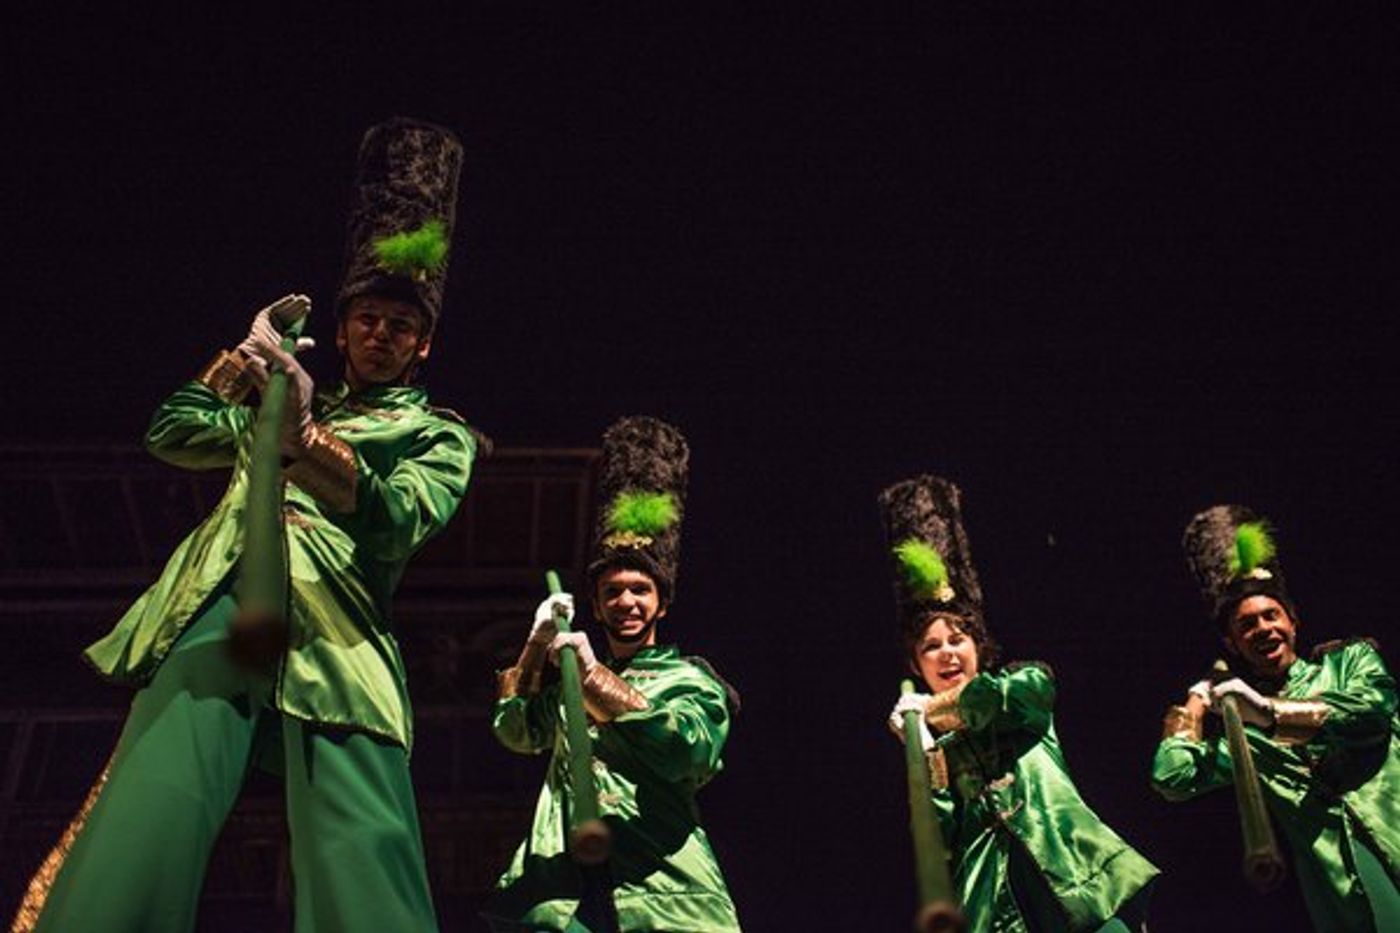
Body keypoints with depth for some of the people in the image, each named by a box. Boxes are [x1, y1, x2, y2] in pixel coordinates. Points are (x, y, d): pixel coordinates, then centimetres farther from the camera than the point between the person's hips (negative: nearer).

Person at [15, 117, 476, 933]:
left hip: (335, 631, -3)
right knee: (128, 862, -21)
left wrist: (304, 437, -17)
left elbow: (396, 518, -1)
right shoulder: (281, 404, 37)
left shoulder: (439, 436, 21)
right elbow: (174, 435, 31)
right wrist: (246, 351, 22)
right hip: (219, 606, 3)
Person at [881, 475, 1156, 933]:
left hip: (1067, 870, -1)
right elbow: (940, 839, 9)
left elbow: (1006, 692, -9)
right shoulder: (930, 739, 20)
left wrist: (932, 706, 4)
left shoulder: (1026, 684, 17)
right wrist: (927, 750, -2)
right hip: (993, 893, 1)